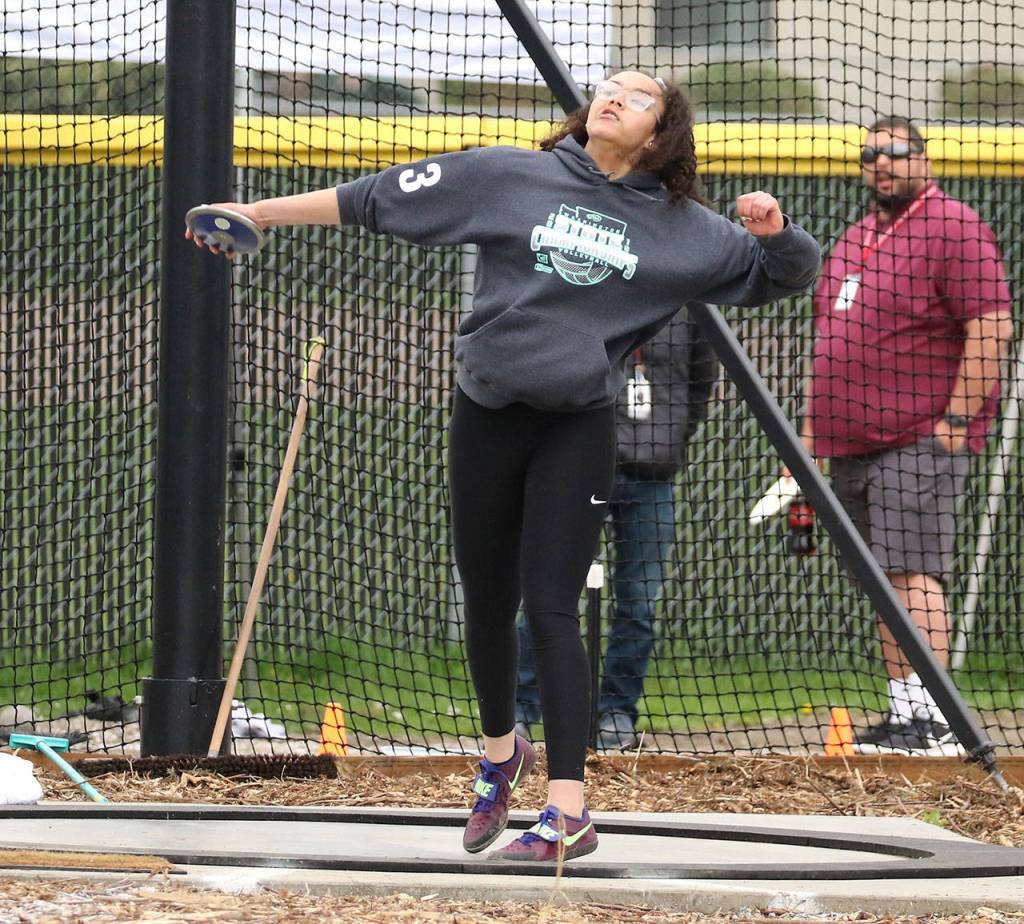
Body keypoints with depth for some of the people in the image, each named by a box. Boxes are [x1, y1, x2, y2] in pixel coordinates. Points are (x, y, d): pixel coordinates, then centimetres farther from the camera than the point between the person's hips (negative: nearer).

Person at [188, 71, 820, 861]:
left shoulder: (683, 229, 6)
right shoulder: (510, 178, 2)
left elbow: (784, 276, 13)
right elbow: (380, 199, 3)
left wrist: (775, 232, -10)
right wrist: (256, 214, 1)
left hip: (576, 431, -2)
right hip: (487, 419, 2)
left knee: (551, 610, -11)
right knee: (488, 607, 11)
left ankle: (569, 811, -14)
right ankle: (500, 756, 38)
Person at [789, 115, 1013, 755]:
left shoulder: (953, 228, -7)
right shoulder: (854, 241, 20)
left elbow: (993, 330, -14)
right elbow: (829, 338, 27)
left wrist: (955, 422, -17)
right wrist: (812, 428, 21)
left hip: (920, 441, -8)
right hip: (852, 447, 8)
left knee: (911, 572, -15)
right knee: (885, 582, 7)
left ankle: (933, 721, -17)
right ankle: (902, 714, 9)